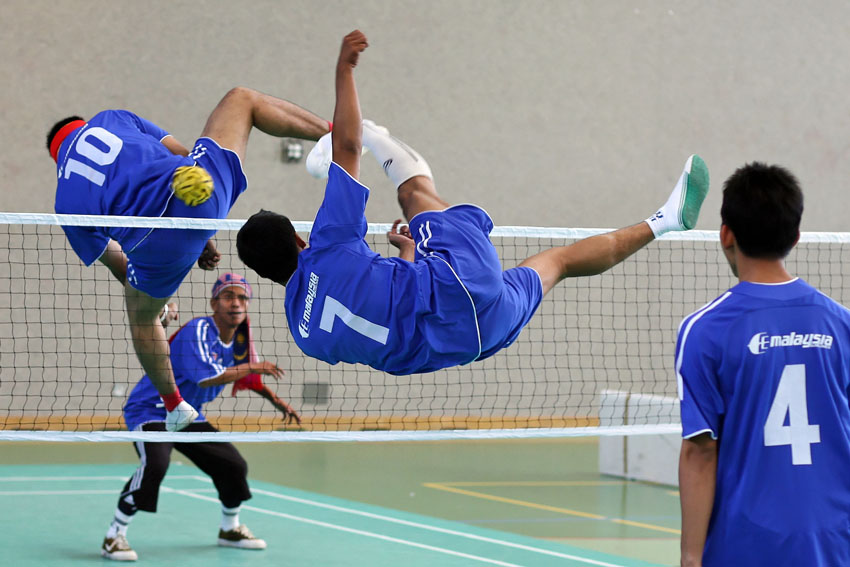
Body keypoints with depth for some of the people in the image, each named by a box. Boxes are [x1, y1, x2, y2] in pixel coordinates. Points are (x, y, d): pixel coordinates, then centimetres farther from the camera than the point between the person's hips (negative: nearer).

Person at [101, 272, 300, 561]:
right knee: (155, 464, -33)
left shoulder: (240, 339, 2)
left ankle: (230, 529, 35)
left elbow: (249, 378, 21)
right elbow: (207, 377, -37)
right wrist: (253, 366, -28)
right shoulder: (197, 331, -24)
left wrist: (276, 400, 9)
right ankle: (114, 536, -23)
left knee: (234, 466, 8)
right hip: (150, 410, -8)